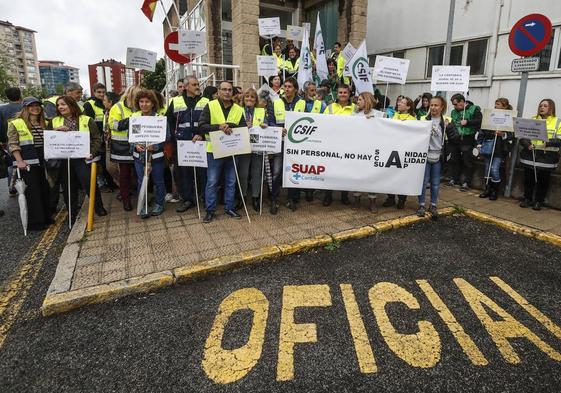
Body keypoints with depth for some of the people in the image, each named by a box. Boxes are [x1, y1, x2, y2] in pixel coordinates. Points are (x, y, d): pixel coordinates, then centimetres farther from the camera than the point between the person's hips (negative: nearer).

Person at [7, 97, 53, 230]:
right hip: (28, 162, -5)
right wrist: (19, 161, -15)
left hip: (43, 161, 5)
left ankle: (46, 217, 21)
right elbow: (13, 144, -6)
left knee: (45, 189, 9)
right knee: (32, 191, -3)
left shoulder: (43, 124, 14)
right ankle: (34, 222, 6)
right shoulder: (16, 124, -2)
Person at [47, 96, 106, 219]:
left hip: (82, 158, -3)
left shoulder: (86, 120, 2)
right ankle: (71, 213, 23)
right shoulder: (54, 122, 13)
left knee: (89, 184, -7)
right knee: (69, 187, 10)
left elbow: (96, 139, 0)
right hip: (63, 160, 4)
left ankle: (99, 208, 12)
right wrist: (56, 130, -9)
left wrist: (92, 153, -14)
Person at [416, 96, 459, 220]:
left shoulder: (447, 121, 2)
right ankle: (421, 205, 15)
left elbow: (454, 138, -3)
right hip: (425, 156, -1)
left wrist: (449, 127, -17)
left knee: (435, 183, 9)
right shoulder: (423, 119, -1)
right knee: (423, 181, 2)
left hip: (438, 157, 1)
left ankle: (433, 206, 21)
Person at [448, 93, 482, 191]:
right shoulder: (454, 112, 13)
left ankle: (466, 182, 7)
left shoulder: (474, 109, -3)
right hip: (455, 139, 6)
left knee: (467, 161, 0)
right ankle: (455, 179, 26)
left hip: (467, 140, -5)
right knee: (454, 160, 12)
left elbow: (479, 121, -13)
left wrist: (467, 122, -20)